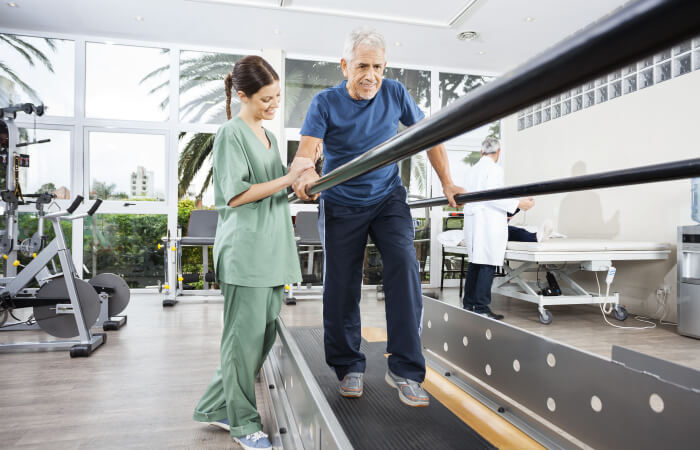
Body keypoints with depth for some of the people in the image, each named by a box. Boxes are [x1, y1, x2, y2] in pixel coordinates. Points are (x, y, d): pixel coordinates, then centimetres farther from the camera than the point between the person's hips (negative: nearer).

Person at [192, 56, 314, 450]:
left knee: (266, 336, 11)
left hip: (273, 251, 8)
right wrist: (288, 178, -15)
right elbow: (235, 195, -13)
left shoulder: (269, 137, 20)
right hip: (246, 251, -8)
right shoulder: (232, 134, -4)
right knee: (246, 338, 1)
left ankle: (217, 407, 27)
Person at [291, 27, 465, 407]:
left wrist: (447, 184, -1)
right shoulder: (326, 103, -8)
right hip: (341, 205, -1)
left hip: (388, 199, 1)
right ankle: (348, 367, 22)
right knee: (341, 287, 2)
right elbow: (306, 150, -21)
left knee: (404, 264, -21)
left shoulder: (395, 93, -2)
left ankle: (404, 369, -12)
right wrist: (306, 174, -45)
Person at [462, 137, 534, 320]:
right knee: (487, 265, -6)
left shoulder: (472, 170, 15)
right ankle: (481, 308, -5)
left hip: (472, 221, 8)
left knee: (474, 263, 14)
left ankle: (468, 304, 20)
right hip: (488, 224, -8)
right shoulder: (494, 169, -8)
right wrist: (518, 204, -12)